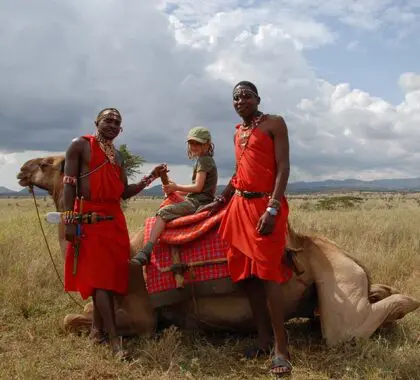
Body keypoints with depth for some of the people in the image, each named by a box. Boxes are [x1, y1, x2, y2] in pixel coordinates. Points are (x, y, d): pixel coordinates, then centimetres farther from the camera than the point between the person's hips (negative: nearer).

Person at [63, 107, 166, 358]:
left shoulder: (118, 156, 18)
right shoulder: (80, 146, -1)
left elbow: (124, 193, 16)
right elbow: (69, 184, -7)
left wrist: (151, 177, 7)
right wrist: (70, 221, -15)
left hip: (114, 218, 7)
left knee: (111, 274, 7)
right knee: (99, 274, -8)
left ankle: (98, 329, 21)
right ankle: (114, 338, -7)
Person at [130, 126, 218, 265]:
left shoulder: (203, 160, -6)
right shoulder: (207, 160, 24)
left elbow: (198, 187, -13)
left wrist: (176, 188, -4)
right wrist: (176, 189, 13)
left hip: (196, 202, -11)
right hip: (200, 202, 11)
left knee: (163, 212, -21)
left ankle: (146, 250, -33)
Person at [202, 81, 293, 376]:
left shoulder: (274, 123, -3)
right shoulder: (238, 132, 18)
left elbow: (283, 167, -11)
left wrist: (272, 209, -21)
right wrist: (219, 202, 24)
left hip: (266, 205, -7)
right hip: (240, 205, 7)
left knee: (267, 272, -12)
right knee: (246, 273, 6)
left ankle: (281, 349, -5)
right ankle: (264, 339, 15)